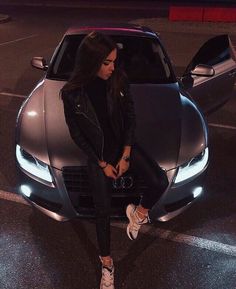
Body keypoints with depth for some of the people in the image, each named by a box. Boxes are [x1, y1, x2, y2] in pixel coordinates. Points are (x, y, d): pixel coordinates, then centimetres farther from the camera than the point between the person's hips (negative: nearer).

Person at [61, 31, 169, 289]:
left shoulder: (119, 80, -13)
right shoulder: (72, 93, -18)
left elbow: (130, 117, -4)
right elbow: (76, 134, -10)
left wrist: (126, 155, -9)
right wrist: (102, 164, -9)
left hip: (124, 145, 2)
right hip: (97, 155, -2)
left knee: (160, 182, -15)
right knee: (103, 210, 8)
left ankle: (139, 213, 19)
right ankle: (106, 264, 30)